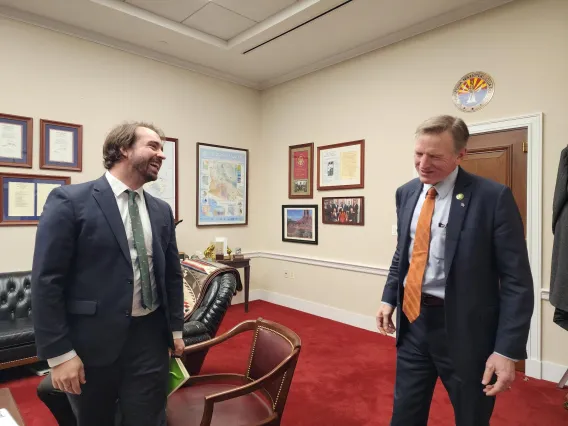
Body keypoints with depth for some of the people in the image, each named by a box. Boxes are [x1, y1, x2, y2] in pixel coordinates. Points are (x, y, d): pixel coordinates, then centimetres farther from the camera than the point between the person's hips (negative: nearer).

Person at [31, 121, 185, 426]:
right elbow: (46, 281, -12)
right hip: (93, 342, -3)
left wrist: (176, 328, 11)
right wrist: (59, 352, -12)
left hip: (150, 338, 4)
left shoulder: (161, 210, 6)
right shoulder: (69, 200, -10)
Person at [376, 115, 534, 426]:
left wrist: (508, 350, -15)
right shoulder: (406, 193, 3)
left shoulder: (493, 197, -14)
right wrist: (388, 298, 5)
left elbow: (516, 280, -13)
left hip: (463, 328, -4)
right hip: (412, 321, 4)